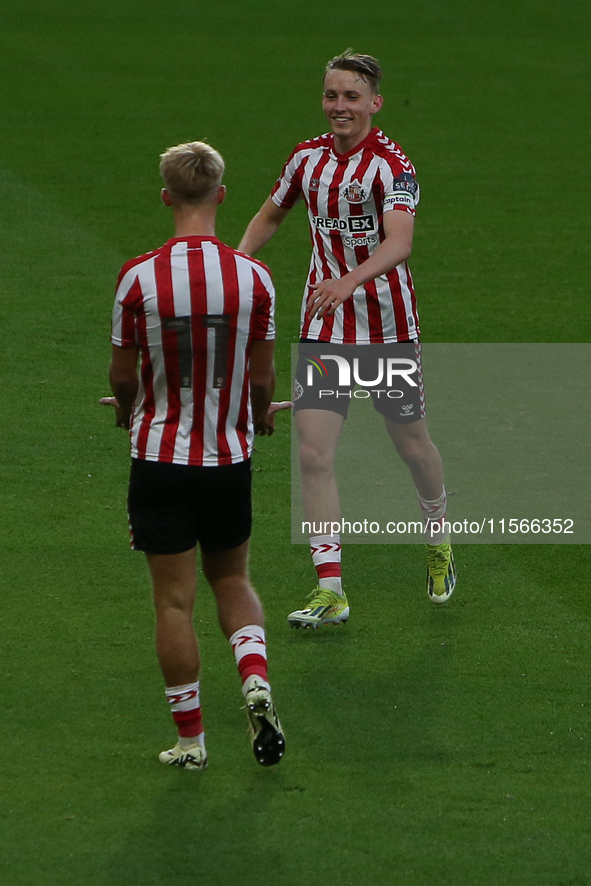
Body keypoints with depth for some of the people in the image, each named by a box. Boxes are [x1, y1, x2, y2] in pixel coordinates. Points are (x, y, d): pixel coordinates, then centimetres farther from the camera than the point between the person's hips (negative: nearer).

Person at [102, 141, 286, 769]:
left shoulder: (138, 278, -13)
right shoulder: (252, 277, -10)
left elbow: (123, 375, -3)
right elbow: (262, 376, 0)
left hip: (160, 455, -2)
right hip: (230, 457, 2)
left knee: (173, 601, 6)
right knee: (231, 580, 21)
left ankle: (190, 738, 11)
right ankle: (256, 682, -1)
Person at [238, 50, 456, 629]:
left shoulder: (392, 165, -15)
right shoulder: (307, 157, 1)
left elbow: (398, 243, -31)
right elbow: (270, 215, 20)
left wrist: (351, 279, -48)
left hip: (388, 326, -3)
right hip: (323, 327, 3)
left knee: (411, 444, 13)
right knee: (314, 454, -10)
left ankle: (437, 537, 44)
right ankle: (329, 589, -9)